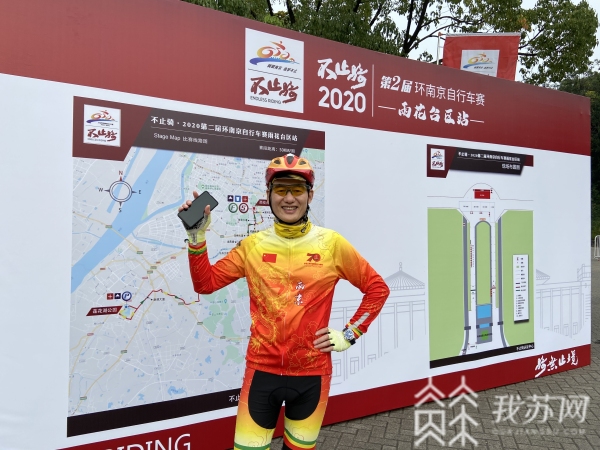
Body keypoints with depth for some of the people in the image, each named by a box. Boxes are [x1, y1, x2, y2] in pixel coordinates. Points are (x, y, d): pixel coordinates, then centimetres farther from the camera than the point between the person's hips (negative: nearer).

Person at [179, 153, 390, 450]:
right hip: (262, 370, 0)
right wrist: (197, 236, -8)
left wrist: (350, 334, -2)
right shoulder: (253, 245, -2)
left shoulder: (331, 244, -6)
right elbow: (205, 283, 2)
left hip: (311, 373, 0)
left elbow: (377, 288, 2)